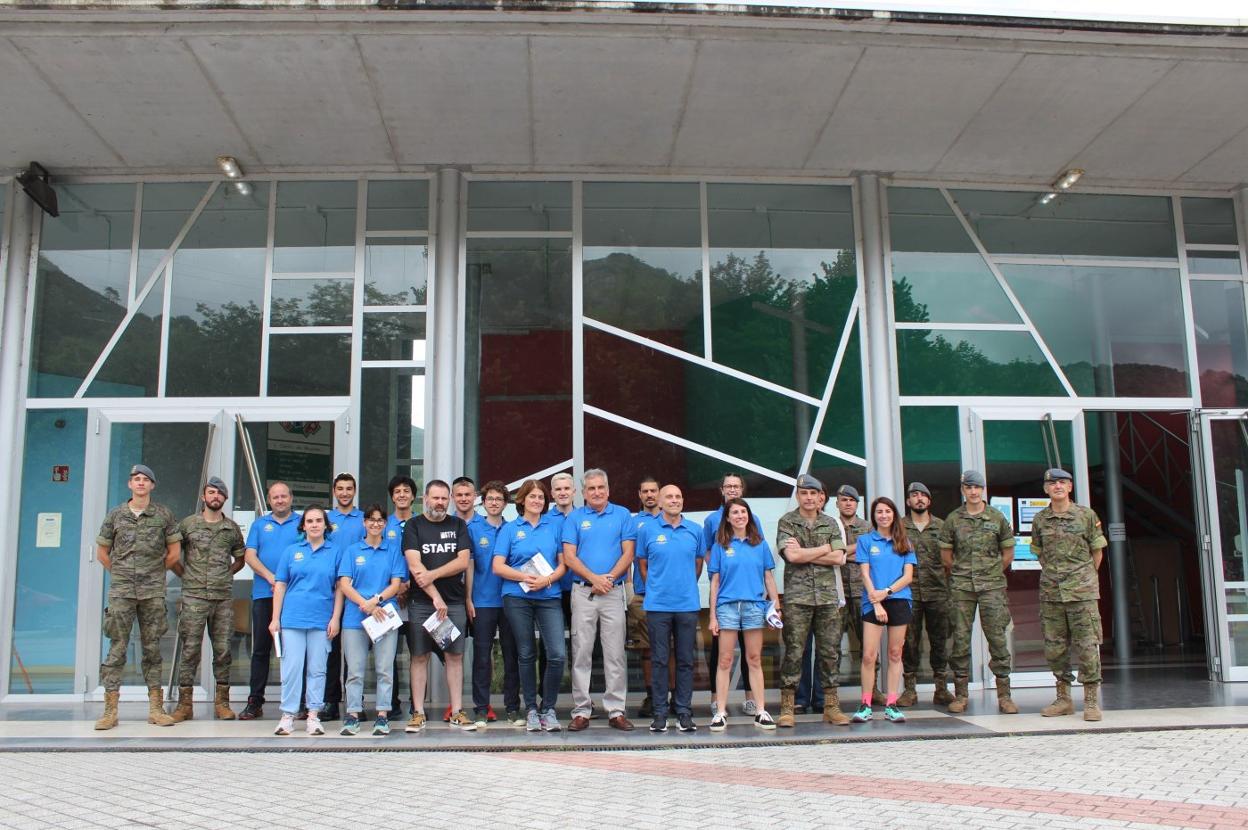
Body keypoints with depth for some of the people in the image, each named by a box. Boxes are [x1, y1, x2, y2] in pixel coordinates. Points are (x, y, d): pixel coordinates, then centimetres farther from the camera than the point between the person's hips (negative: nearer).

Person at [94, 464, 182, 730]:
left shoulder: (163, 515, 5)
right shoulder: (116, 514, 7)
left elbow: (174, 551, 10)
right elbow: (102, 551, 14)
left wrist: (154, 573, 10)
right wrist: (120, 575, 11)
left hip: (153, 592, 0)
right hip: (121, 591, 0)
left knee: (152, 648, 4)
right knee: (116, 648, -2)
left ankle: (156, 708, 8)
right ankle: (110, 710, 2)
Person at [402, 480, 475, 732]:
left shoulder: (458, 525, 11)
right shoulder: (413, 526, 4)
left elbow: (463, 562, 0)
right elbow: (415, 565, -7)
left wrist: (432, 574, -13)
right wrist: (436, 597, -14)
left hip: (454, 601, 2)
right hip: (421, 602, -2)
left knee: (455, 655, 2)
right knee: (419, 656, 1)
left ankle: (457, 712, 8)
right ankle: (418, 713, 8)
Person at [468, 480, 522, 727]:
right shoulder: (473, 528, 4)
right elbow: (468, 565, 2)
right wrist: (468, 598, -4)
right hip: (483, 602, -1)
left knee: (512, 655, 5)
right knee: (482, 655, 2)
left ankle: (513, 708, 12)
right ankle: (481, 708, 9)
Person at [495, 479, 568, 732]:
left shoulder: (555, 524, 10)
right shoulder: (510, 529, 8)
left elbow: (563, 563, 7)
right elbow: (498, 566, 1)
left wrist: (547, 580, -12)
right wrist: (526, 578, -12)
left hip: (549, 597, 0)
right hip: (517, 598, 0)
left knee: (558, 654, -11)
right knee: (526, 655, 6)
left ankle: (548, 708, 5)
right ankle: (531, 709, 18)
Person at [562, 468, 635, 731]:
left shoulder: (622, 515, 6)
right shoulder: (574, 517, 7)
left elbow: (628, 553, 1)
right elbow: (569, 556, -1)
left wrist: (610, 577, -12)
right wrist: (595, 578, -11)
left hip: (614, 592, 0)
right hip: (583, 592, 0)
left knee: (615, 654, 1)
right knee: (581, 653, 2)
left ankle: (616, 711, 7)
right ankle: (580, 711, 8)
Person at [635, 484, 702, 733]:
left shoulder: (695, 530, 6)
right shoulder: (647, 529, 2)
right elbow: (642, 565, 9)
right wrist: (656, 588, 9)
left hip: (688, 605, 2)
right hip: (658, 605, -2)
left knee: (686, 660, 6)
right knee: (660, 660, 2)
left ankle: (684, 712, 13)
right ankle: (660, 712, 10)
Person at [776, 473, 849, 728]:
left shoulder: (830, 523, 12)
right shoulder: (786, 522, 3)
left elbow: (839, 558, 0)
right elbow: (791, 555, -12)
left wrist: (805, 554, -7)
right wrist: (824, 549, -3)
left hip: (828, 595, 3)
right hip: (797, 596, -3)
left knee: (830, 651, 5)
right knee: (794, 652, -3)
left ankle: (831, 706, 13)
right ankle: (787, 708, 3)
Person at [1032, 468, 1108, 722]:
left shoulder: (1087, 515, 0)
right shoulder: (1040, 520, 7)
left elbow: (1097, 551, 8)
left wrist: (1085, 578, 11)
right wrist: (1053, 576, 11)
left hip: (1082, 590, -3)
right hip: (1051, 591, 3)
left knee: (1087, 644, -5)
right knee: (1054, 646, 6)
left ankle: (1091, 701, 3)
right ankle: (1064, 699, 17)